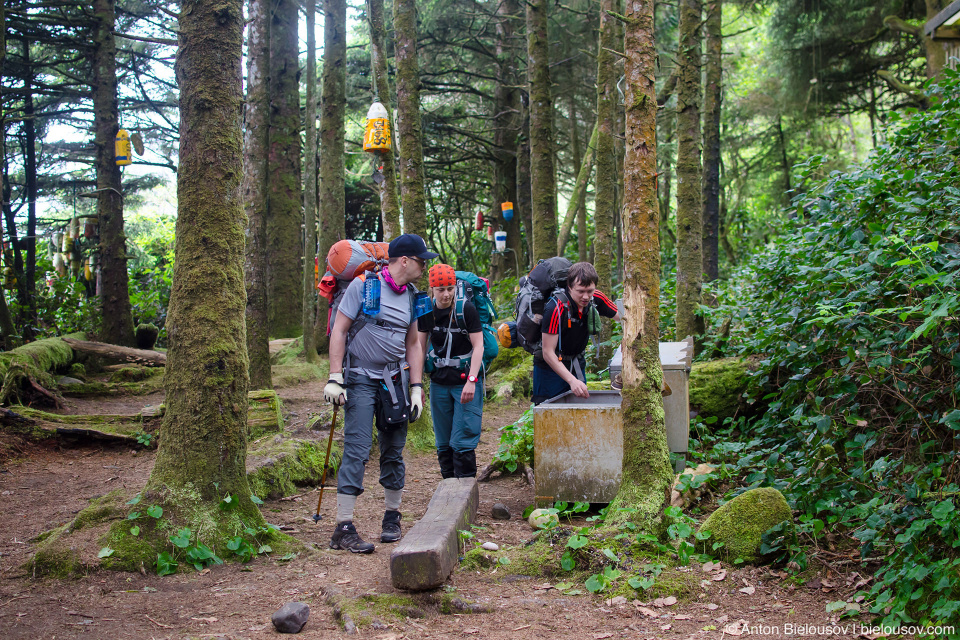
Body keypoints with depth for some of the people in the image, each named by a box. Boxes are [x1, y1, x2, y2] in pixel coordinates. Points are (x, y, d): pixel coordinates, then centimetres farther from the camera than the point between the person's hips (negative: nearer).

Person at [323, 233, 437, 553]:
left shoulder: (411, 295, 9)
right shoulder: (364, 285, -9)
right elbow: (339, 331, -8)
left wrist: (416, 387, 9)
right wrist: (335, 378, -14)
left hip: (394, 380, 6)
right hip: (361, 379, -6)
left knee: (394, 451, 9)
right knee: (357, 450, -12)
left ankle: (392, 518, 24)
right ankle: (343, 528, -10)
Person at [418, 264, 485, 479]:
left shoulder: (466, 308, -11)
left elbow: (478, 346, -11)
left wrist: (471, 381, -19)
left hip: (466, 381, -4)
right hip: (439, 383, 4)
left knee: (463, 443, -8)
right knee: (443, 444, 9)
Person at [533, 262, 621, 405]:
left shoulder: (596, 299, -12)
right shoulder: (555, 308, -28)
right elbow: (548, 353, -27)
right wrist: (572, 380, -35)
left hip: (577, 365, 6)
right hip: (550, 367, -5)